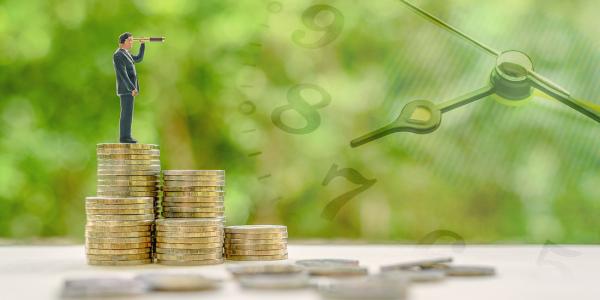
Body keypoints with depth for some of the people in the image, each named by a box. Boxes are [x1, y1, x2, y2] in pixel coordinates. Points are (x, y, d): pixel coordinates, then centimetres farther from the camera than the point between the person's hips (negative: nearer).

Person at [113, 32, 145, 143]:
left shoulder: (125, 53, 17)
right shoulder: (118, 55, -16)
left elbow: (139, 59, 27)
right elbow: (123, 74, -22)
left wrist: (143, 44, 20)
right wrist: (132, 88, -25)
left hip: (129, 88, 10)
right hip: (126, 88, -10)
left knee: (127, 113, 10)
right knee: (127, 113, -10)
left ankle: (125, 136, 11)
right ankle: (124, 137, -9)